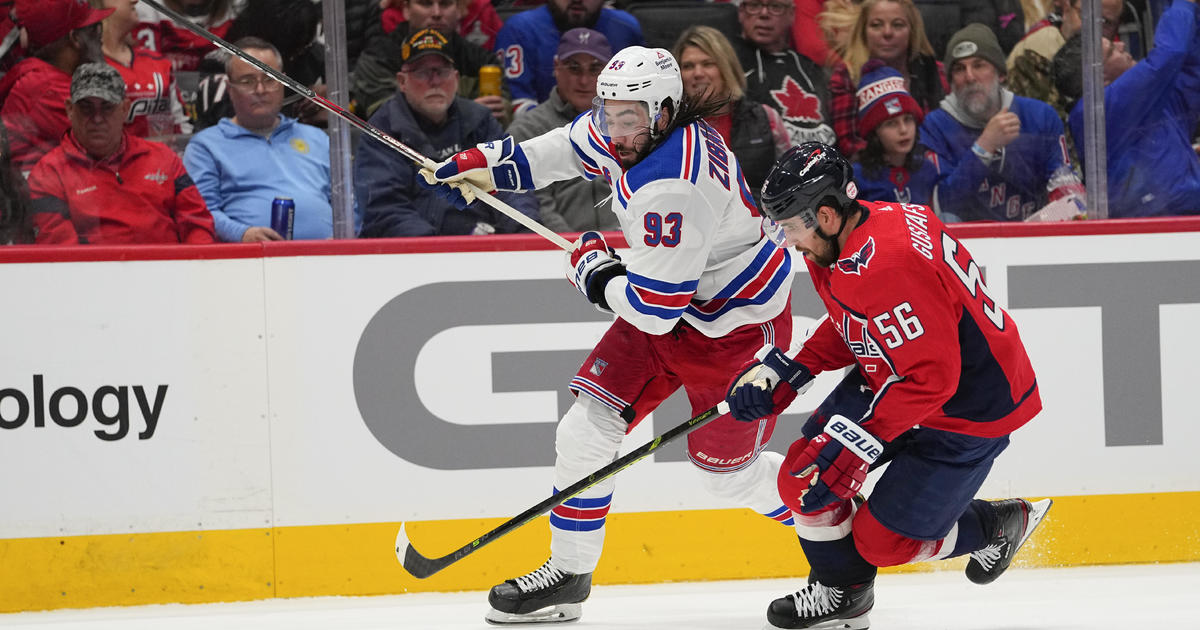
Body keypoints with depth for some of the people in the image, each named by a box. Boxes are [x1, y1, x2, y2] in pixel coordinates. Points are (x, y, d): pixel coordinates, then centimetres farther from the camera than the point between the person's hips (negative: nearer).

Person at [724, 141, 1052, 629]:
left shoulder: (886, 268, -35)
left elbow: (930, 378, -33)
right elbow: (850, 328, 14)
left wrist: (860, 438, -30)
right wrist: (785, 371, 2)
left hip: (972, 409, -9)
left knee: (881, 539, -2)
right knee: (805, 476, 2)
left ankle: (996, 527, 23)